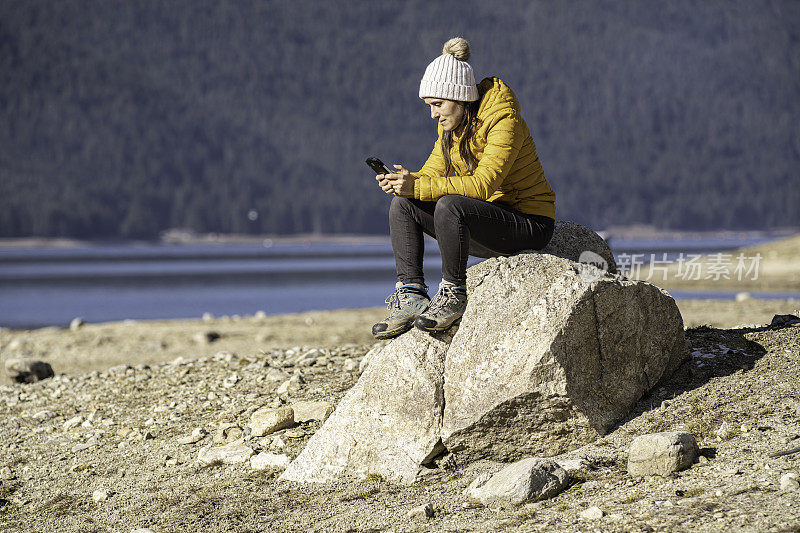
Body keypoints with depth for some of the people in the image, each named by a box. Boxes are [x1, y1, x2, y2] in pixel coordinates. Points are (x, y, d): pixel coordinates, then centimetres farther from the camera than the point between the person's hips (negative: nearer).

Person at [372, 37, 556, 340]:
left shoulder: (504, 122, -20)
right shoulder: (452, 126, 6)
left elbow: (483, 184, -30)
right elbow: (432, 174, 5)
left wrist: (418, 187, -34)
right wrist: (405, 182, -19)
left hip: (530, 223, -8)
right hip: (486, 220, 8)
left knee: (449, 205, -34)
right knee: (403, 204, -7)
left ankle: (453, 296, -18)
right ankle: (411, 297, -10)